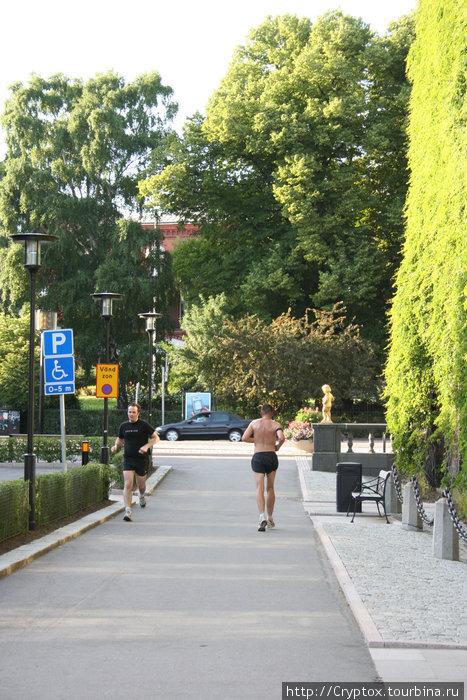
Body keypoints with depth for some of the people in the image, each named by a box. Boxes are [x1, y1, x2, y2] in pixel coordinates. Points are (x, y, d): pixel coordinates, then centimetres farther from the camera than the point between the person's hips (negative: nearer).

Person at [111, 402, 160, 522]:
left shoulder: (144, 425, -6)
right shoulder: (123, 426, 4)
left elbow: (156, 438, -1)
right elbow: (120, 439, 21)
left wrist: (146, 446, -17)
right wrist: (116, 446, -1)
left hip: (142, 459, -1)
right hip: (128, 459, 1)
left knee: (141, 485, 13)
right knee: (128, 485, -14)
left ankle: (142, 495, 50)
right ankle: (128, 511, -16)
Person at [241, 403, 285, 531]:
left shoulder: (254, 423, 4)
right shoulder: (275, 424, -1)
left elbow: (244, 438, -4)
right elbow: (282, 438, -18)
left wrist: (256, 440, 11)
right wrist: (278, 446, 2)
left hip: (258, 457, 0)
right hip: (271, 456, 0)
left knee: (259, 489, -5)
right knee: (270, 488, 15)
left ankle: (262, 517, -25)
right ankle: (270, 518, 20)